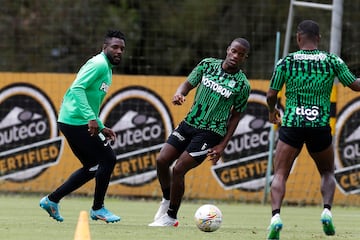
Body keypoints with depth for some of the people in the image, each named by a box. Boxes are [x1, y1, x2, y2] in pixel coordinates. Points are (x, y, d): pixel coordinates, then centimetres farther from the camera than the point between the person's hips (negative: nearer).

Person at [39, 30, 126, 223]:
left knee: (92, 168, 15)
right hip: (76, 121, -10)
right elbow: (77, 89, -25)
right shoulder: (99, 64, -12)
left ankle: (51, 200, 20)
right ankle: (98, 209, 4)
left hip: (72, 122, 10)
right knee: (108, 159, -7)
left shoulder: (106, 69, 20)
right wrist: (91, 118, -32)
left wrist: (101, 128, 21)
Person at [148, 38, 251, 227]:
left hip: (211, 132, -5)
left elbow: (235, 116, 0)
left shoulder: (242, 85, -6)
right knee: (162, 161, -4)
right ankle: (167, 201, 23)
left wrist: (222, 145, -5)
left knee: (179, 169, -13)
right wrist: (179, 94, -17)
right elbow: (189, 83, 8)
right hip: (189, 123, 5)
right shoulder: (208, 64, 2)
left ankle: (171, 217, 3)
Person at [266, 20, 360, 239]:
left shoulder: (286, 62, 0)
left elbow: (271, 95, 3)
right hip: (320, 126, 1)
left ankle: (276, 216, -19)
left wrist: (272, 111, 24)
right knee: (328, 173, 22)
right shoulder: (333, 61, 1)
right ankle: (327, 210, -2)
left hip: (291, 124, -1)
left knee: (280, 174, 3)